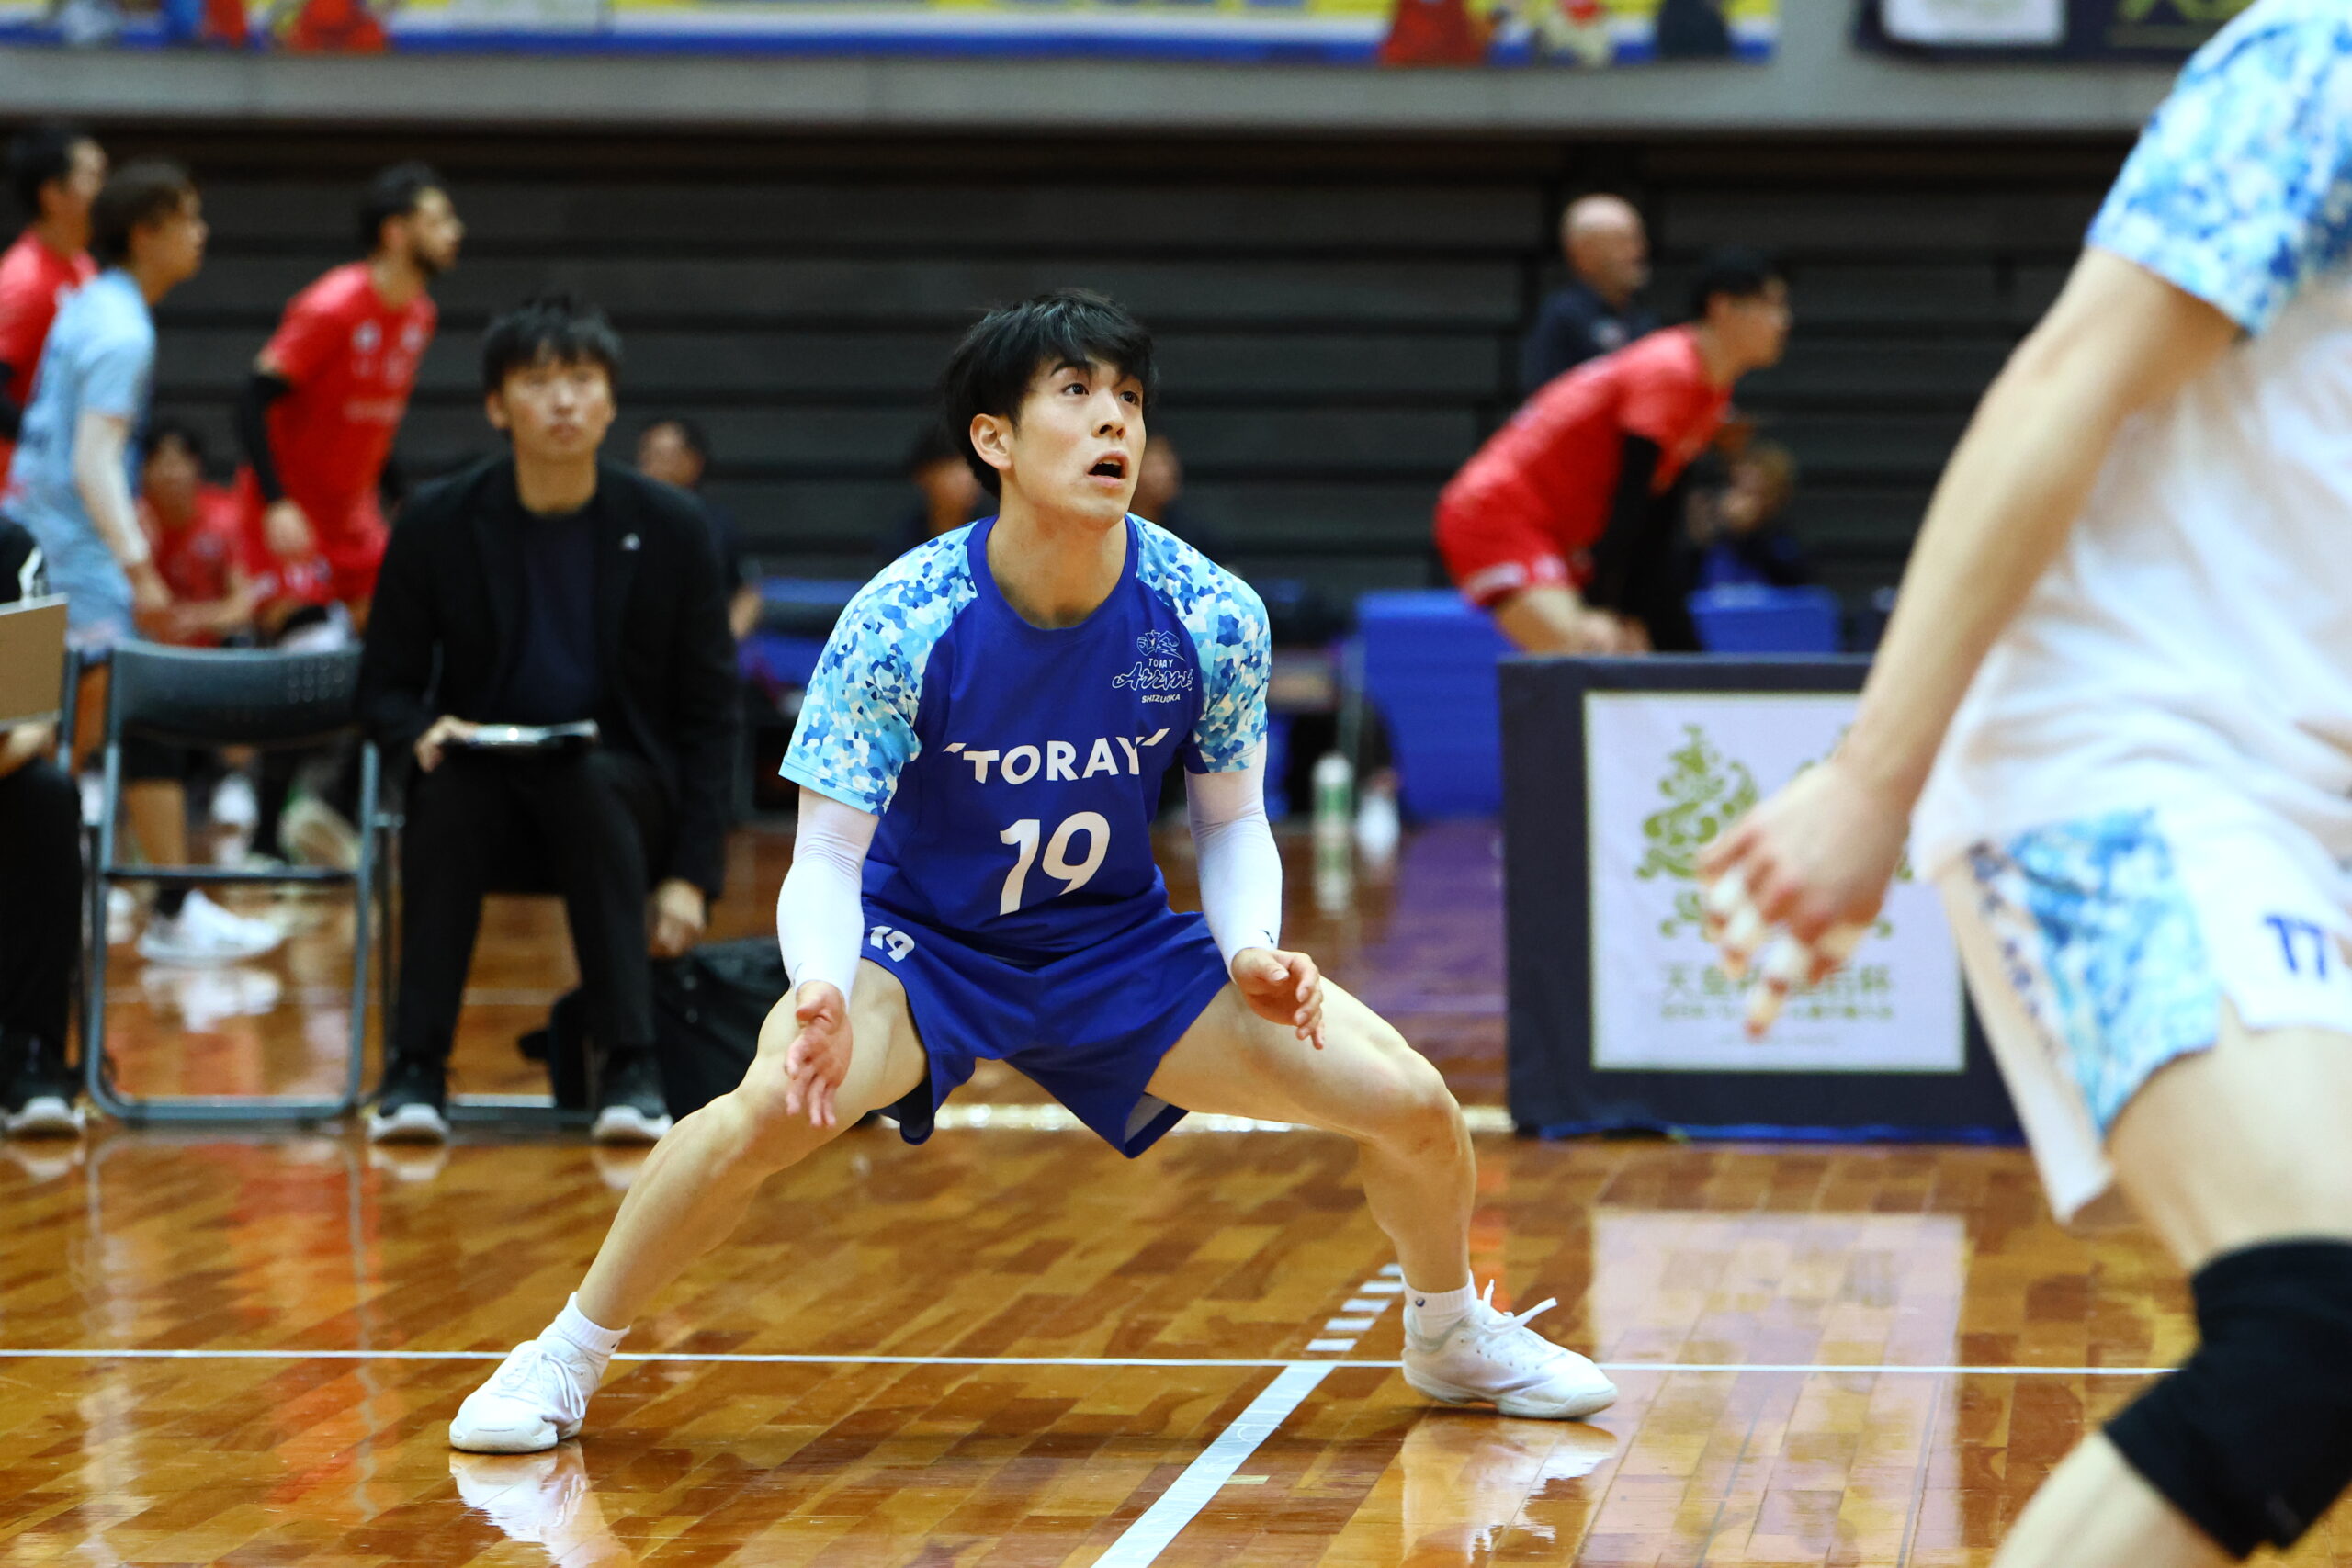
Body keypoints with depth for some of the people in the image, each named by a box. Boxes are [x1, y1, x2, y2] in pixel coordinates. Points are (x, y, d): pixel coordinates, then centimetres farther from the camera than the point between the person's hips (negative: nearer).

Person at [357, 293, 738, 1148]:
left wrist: (692, 875, -9)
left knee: (590, 784, -36)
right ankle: (415, 1070, -32)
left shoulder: (671, 528, -3)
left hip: (619, 789, -1)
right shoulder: (438, 523, -3)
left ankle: (631, 1070, -36)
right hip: (485, 780, 1)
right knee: (447, 789, -34)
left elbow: (710, 713, 0)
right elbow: (384, 686, 5)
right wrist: (422, 732, -21)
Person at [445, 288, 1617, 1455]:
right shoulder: (902, 623, -24)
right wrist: (821, 989, -40)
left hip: (1120, 950, 3)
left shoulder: (1212, 616, -16)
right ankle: (564, 1360, -14)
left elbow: (1231, 824, 0)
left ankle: (1452, 1336, 25)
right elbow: (827, 857, -19)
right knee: (778, 1101, -35)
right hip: (919, 940, -3)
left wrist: (1253, 952, -20)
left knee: (1411, 1103, -8)